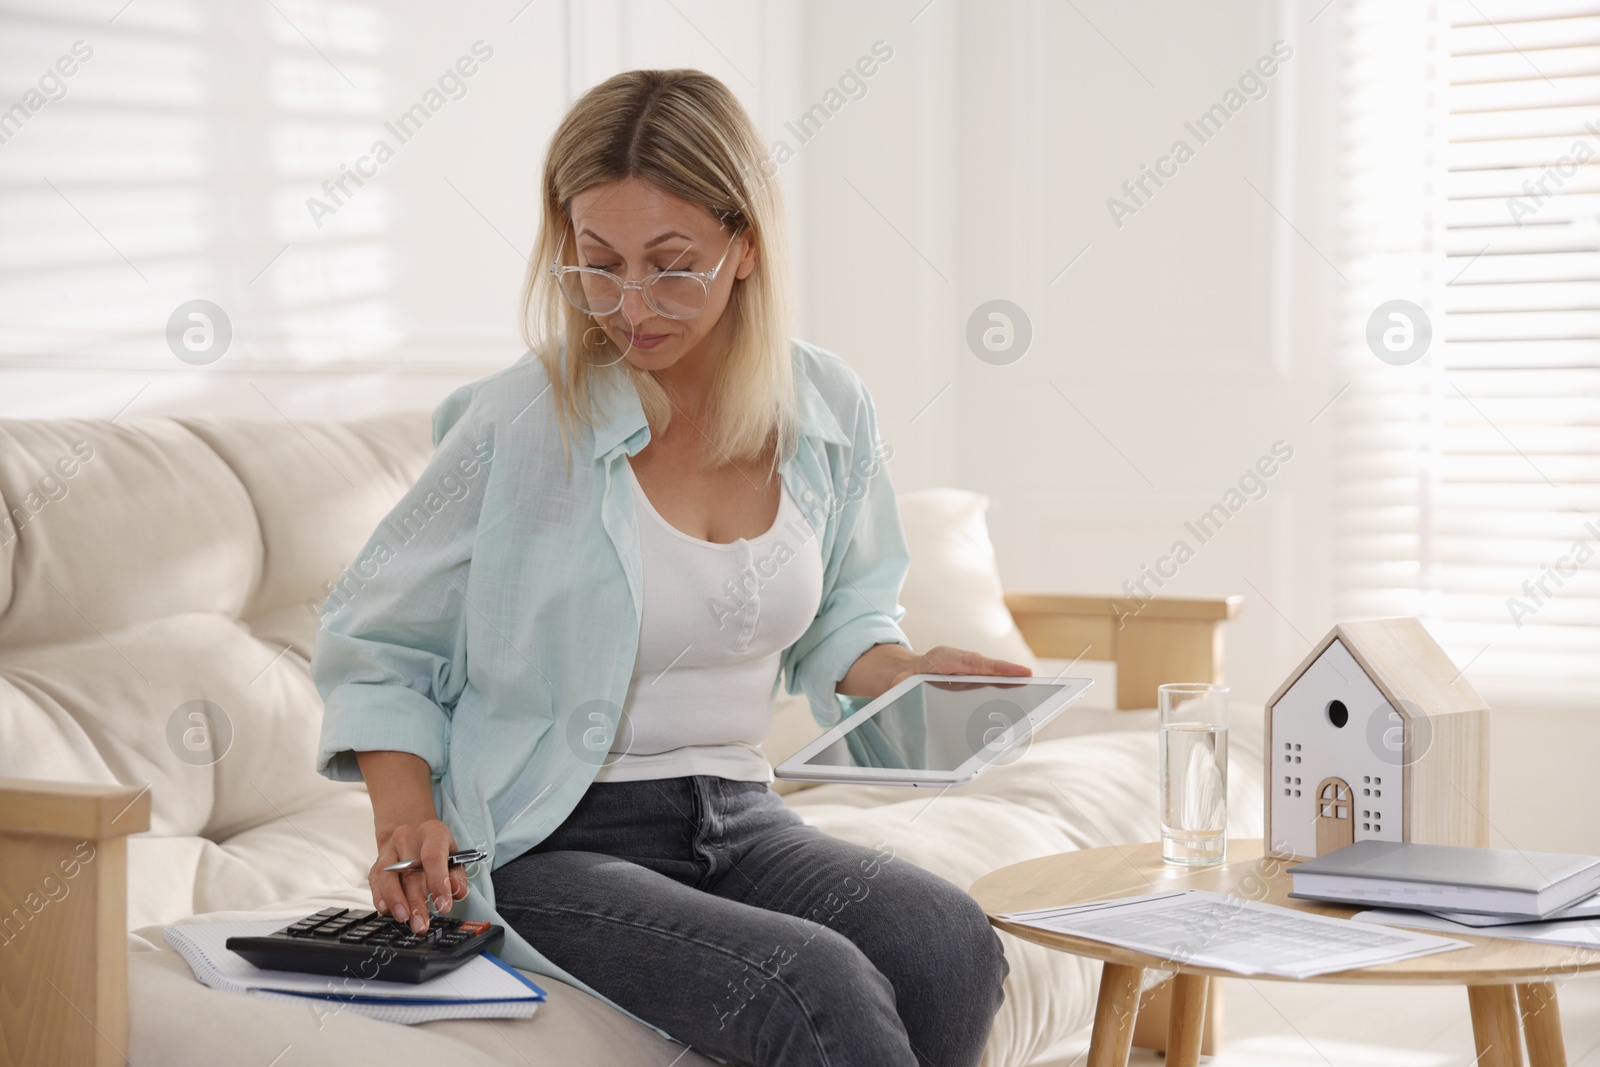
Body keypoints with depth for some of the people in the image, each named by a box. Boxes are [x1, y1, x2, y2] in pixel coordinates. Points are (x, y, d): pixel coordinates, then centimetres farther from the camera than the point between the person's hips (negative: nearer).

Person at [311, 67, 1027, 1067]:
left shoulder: (831, 410, 3)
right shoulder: (520, 426, -10)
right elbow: (374, 647, 2)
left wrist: (907, 671, -2)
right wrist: (407, 822, -13)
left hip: (739, 820, 4)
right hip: (553, 847, -4)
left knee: (948, 940, -28)